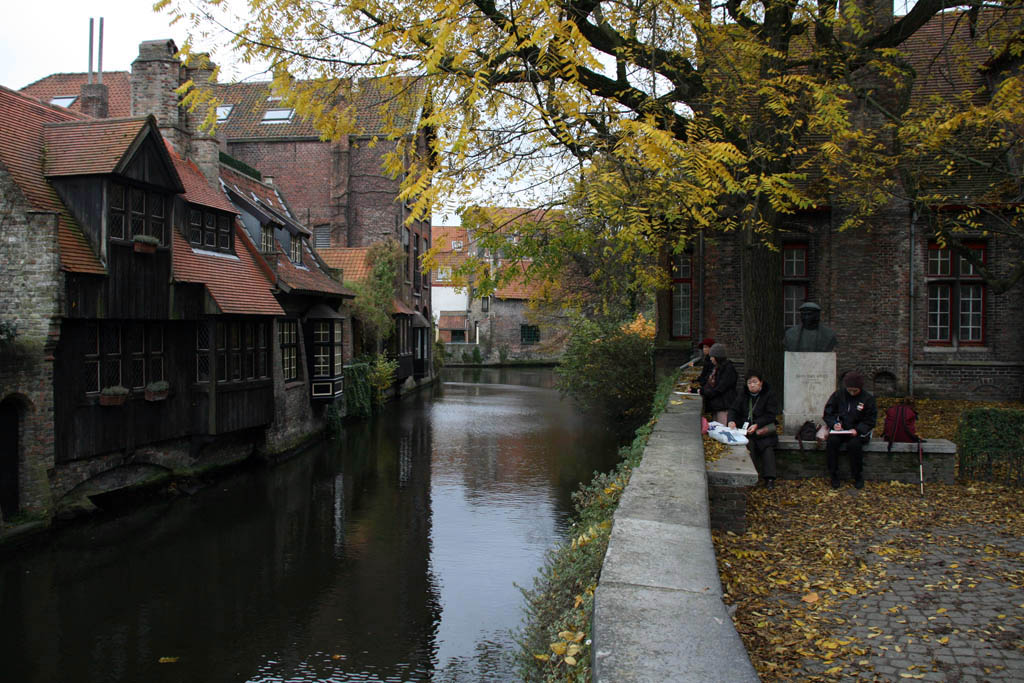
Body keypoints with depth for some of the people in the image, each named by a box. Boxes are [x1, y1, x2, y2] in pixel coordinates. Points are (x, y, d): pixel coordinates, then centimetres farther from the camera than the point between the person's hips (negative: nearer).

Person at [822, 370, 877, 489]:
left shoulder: (868, 399, 0)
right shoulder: (838, 395, 5)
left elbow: (870, 421, 0)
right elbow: (828, 413, 10)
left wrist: (858, 430, -17)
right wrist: (834, 423, -10)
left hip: (858, 431, -2)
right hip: (839, 429, 2)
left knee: (854, 444, -34)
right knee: (831, 442, -29)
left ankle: (858, 478, -13)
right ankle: (834, 477, -15)